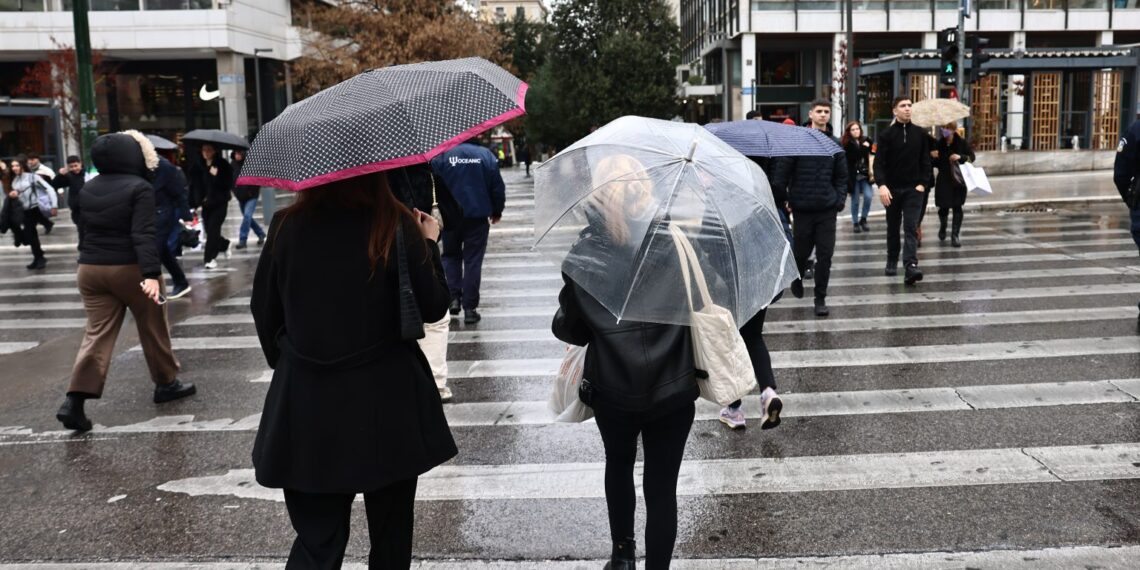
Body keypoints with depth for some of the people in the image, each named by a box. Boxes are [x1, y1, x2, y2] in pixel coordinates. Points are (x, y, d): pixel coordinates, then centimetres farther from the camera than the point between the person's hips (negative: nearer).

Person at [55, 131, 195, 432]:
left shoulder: (87, 190, 8)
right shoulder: (140, 188, -13)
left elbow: (86, 227, 18)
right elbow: (144, 235, -22)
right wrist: (151, 274, -26)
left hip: (90, 268, 5)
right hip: (130, 269, -5)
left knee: (97, 334, 3)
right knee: (153, 328, 12)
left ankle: (75, 400, -8)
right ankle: (166, 383, 26)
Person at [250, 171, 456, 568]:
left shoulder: (286, 227, -4)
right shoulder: (398, 227, -11)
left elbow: (263, 311, 5)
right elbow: (433, 307, -2)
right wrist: (429, 244, 12)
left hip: (308, 404, 2)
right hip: (387, 402, -1)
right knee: (390, 535, 17)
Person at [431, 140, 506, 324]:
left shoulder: (441, 155, -5)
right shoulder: (485, 155, -1)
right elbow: (498, 187, 2)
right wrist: (497, 211, 15)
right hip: (477, 216, 0)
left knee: (450, 256, 18)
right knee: (473, 260, 4)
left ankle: (453, 297, 4)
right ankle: (470, 308, 3)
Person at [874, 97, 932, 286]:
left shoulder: (920, 133, 4)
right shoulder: (886, 134, -2)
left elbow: (925, 161, 7)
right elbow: (879, 163, -8)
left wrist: (922, 183, -5)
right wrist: (881, 185, -21)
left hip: (913, 189, 0)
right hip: (892, 189, 0)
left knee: (911, 228, -10)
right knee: (893, 228, 12)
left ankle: (911, 266, -18)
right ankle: (892, 262, 27)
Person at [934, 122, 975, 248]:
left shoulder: (962, 143, -3)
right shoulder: (939, 143, 1)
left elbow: (972, 156, 2)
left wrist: (961, 157, -16)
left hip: (959, 180, -1)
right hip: (943, 181, 1)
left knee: (957, 207, -2)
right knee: (943, 208, 5)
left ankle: (955, 235, 3)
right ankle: (942, 227, 36)